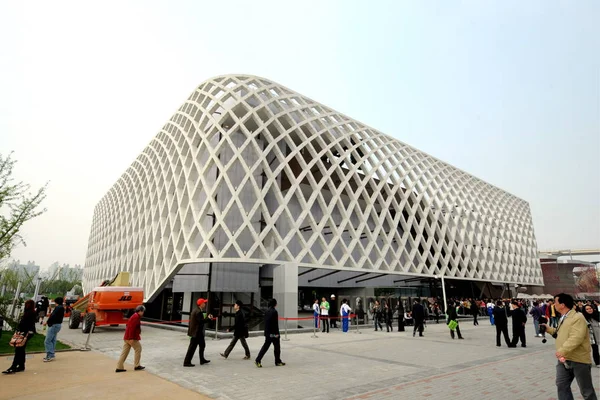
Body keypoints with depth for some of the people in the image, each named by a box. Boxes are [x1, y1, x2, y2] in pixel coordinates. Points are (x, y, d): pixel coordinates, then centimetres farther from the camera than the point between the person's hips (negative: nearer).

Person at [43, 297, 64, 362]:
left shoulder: (58, 308, -17)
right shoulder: (61, 308, 15)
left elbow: (53, 316, -21)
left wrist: (47, 322, -9)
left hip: (54, 325, -11)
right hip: (58, 324, 11)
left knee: (47, 341, -6)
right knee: (53, 340, 16)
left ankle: (50, 355, -5)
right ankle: (51, 355, 23)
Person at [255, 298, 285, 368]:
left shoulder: (267, 311, 8)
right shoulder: (274, 311, -16)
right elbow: (275, 323, -19)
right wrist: (277, 333, -16)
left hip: (267, 332, 8)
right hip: (273, 333, -8)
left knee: (265, 346, 10)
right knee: (277, 347, 7)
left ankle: (258, 360, 3)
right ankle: (278, 361, 17)